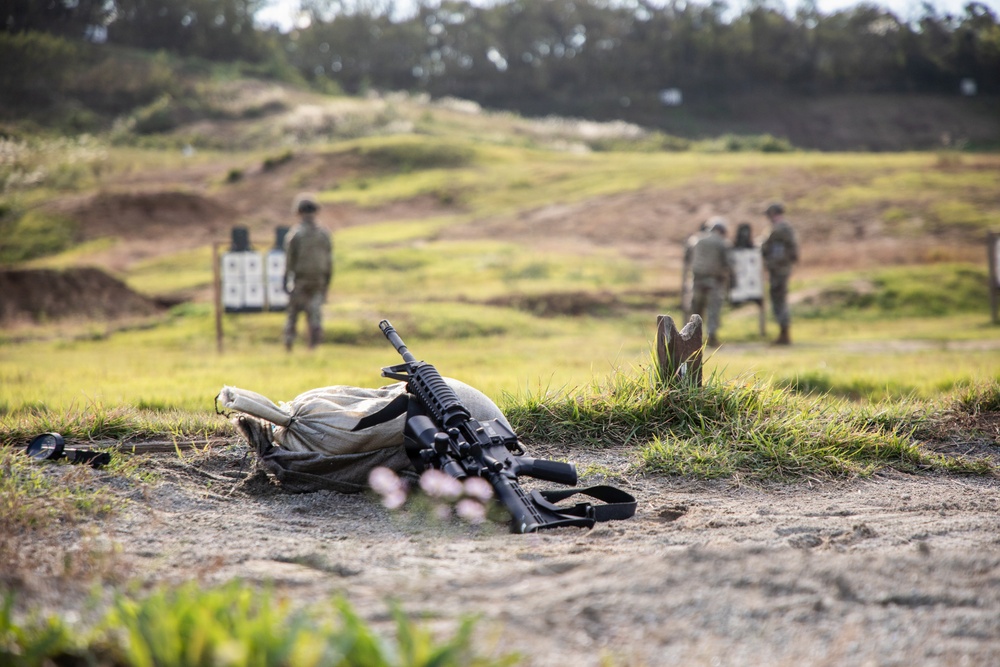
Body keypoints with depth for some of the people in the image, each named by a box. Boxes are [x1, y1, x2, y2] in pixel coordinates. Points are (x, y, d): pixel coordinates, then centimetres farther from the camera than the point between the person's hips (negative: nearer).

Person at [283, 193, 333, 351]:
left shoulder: (294, 235, -10)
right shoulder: (324, 234, 1)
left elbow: (289, 261, -9)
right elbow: (329, 262, 4)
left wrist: (286, 283, -1)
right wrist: (326, 283, 13)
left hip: (299, 281, -2)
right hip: (318, 282, 2)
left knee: (293, 315, 11)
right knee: (315, 315, 3)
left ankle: (288, 345, 11)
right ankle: (314, 347, -4)